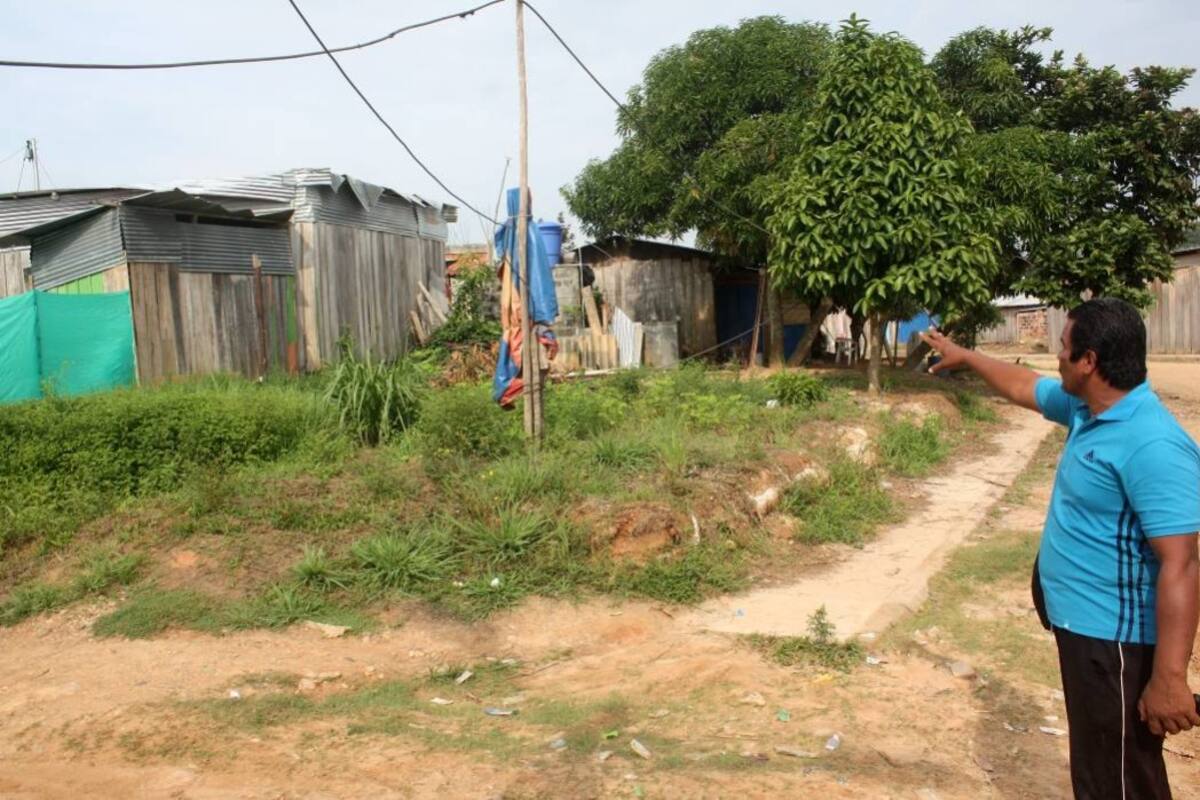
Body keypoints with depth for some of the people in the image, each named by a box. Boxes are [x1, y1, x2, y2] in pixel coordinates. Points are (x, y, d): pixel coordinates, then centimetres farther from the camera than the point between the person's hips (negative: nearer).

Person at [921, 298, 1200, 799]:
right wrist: (965, 357, 33)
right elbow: (1023, 387, 23)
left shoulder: (1152, 447, -27)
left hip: (1112, 638, -9)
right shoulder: (1085, 407, 2)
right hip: (1078, 620, 9)